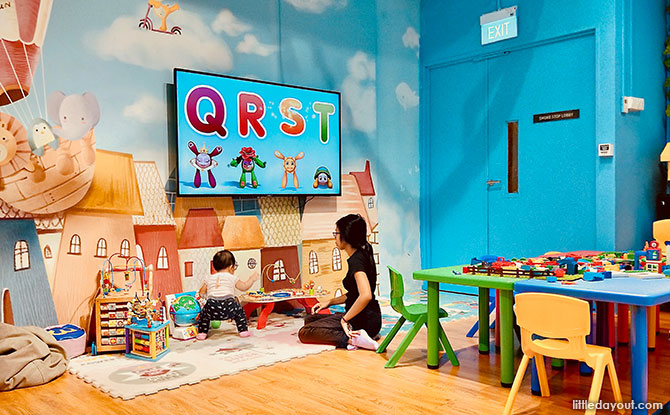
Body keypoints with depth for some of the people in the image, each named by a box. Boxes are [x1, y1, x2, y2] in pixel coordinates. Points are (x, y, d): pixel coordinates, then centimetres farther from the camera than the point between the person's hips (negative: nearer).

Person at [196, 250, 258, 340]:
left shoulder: (209, 278, 22)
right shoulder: (232, 278, 16)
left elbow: (202, 292, 28)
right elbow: (244, 287, 22)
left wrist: (201, 295, 52)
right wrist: (252, 278, 37)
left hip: (212, 305, 1)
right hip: (228, 303, -1)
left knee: (204, 314, 26)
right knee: (239, 312, 22)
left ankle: (201, 333, 22)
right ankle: (243, 331, 17)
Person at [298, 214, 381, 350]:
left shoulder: (356, 260, -19)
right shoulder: (362, 255, 12)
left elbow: (366, 295, -33)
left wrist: (345, 319, -23)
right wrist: (330, 302, 17)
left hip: (364, 321, -10)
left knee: (304, 333, -11)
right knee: (310, 319, 19)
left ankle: (352, 339, -18)